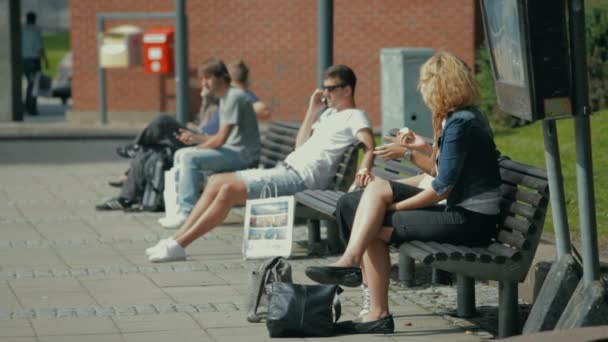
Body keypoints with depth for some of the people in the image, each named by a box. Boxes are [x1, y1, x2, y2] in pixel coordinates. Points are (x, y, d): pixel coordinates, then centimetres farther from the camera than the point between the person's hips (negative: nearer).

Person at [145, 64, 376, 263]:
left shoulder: (354, 116, -2)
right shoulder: (328, 113, 25)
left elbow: (370, 146, -21)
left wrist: (363, 172, -40)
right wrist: (312, 111, 21)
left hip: (300, 178, -10)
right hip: (287, 167, 10)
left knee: (229, 189, -23)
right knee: (216, 182, 2)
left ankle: (179, 245, -20)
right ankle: (176, 240, -2)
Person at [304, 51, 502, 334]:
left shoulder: (459, 124, -16)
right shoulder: (461, 117, 14)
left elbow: (443, 188, -18)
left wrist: (395, 206, -9)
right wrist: (421, 149, 12)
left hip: (470, 220, -10)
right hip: (461, 211, 10)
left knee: (376, 227, -11)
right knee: (377, 187, 1)